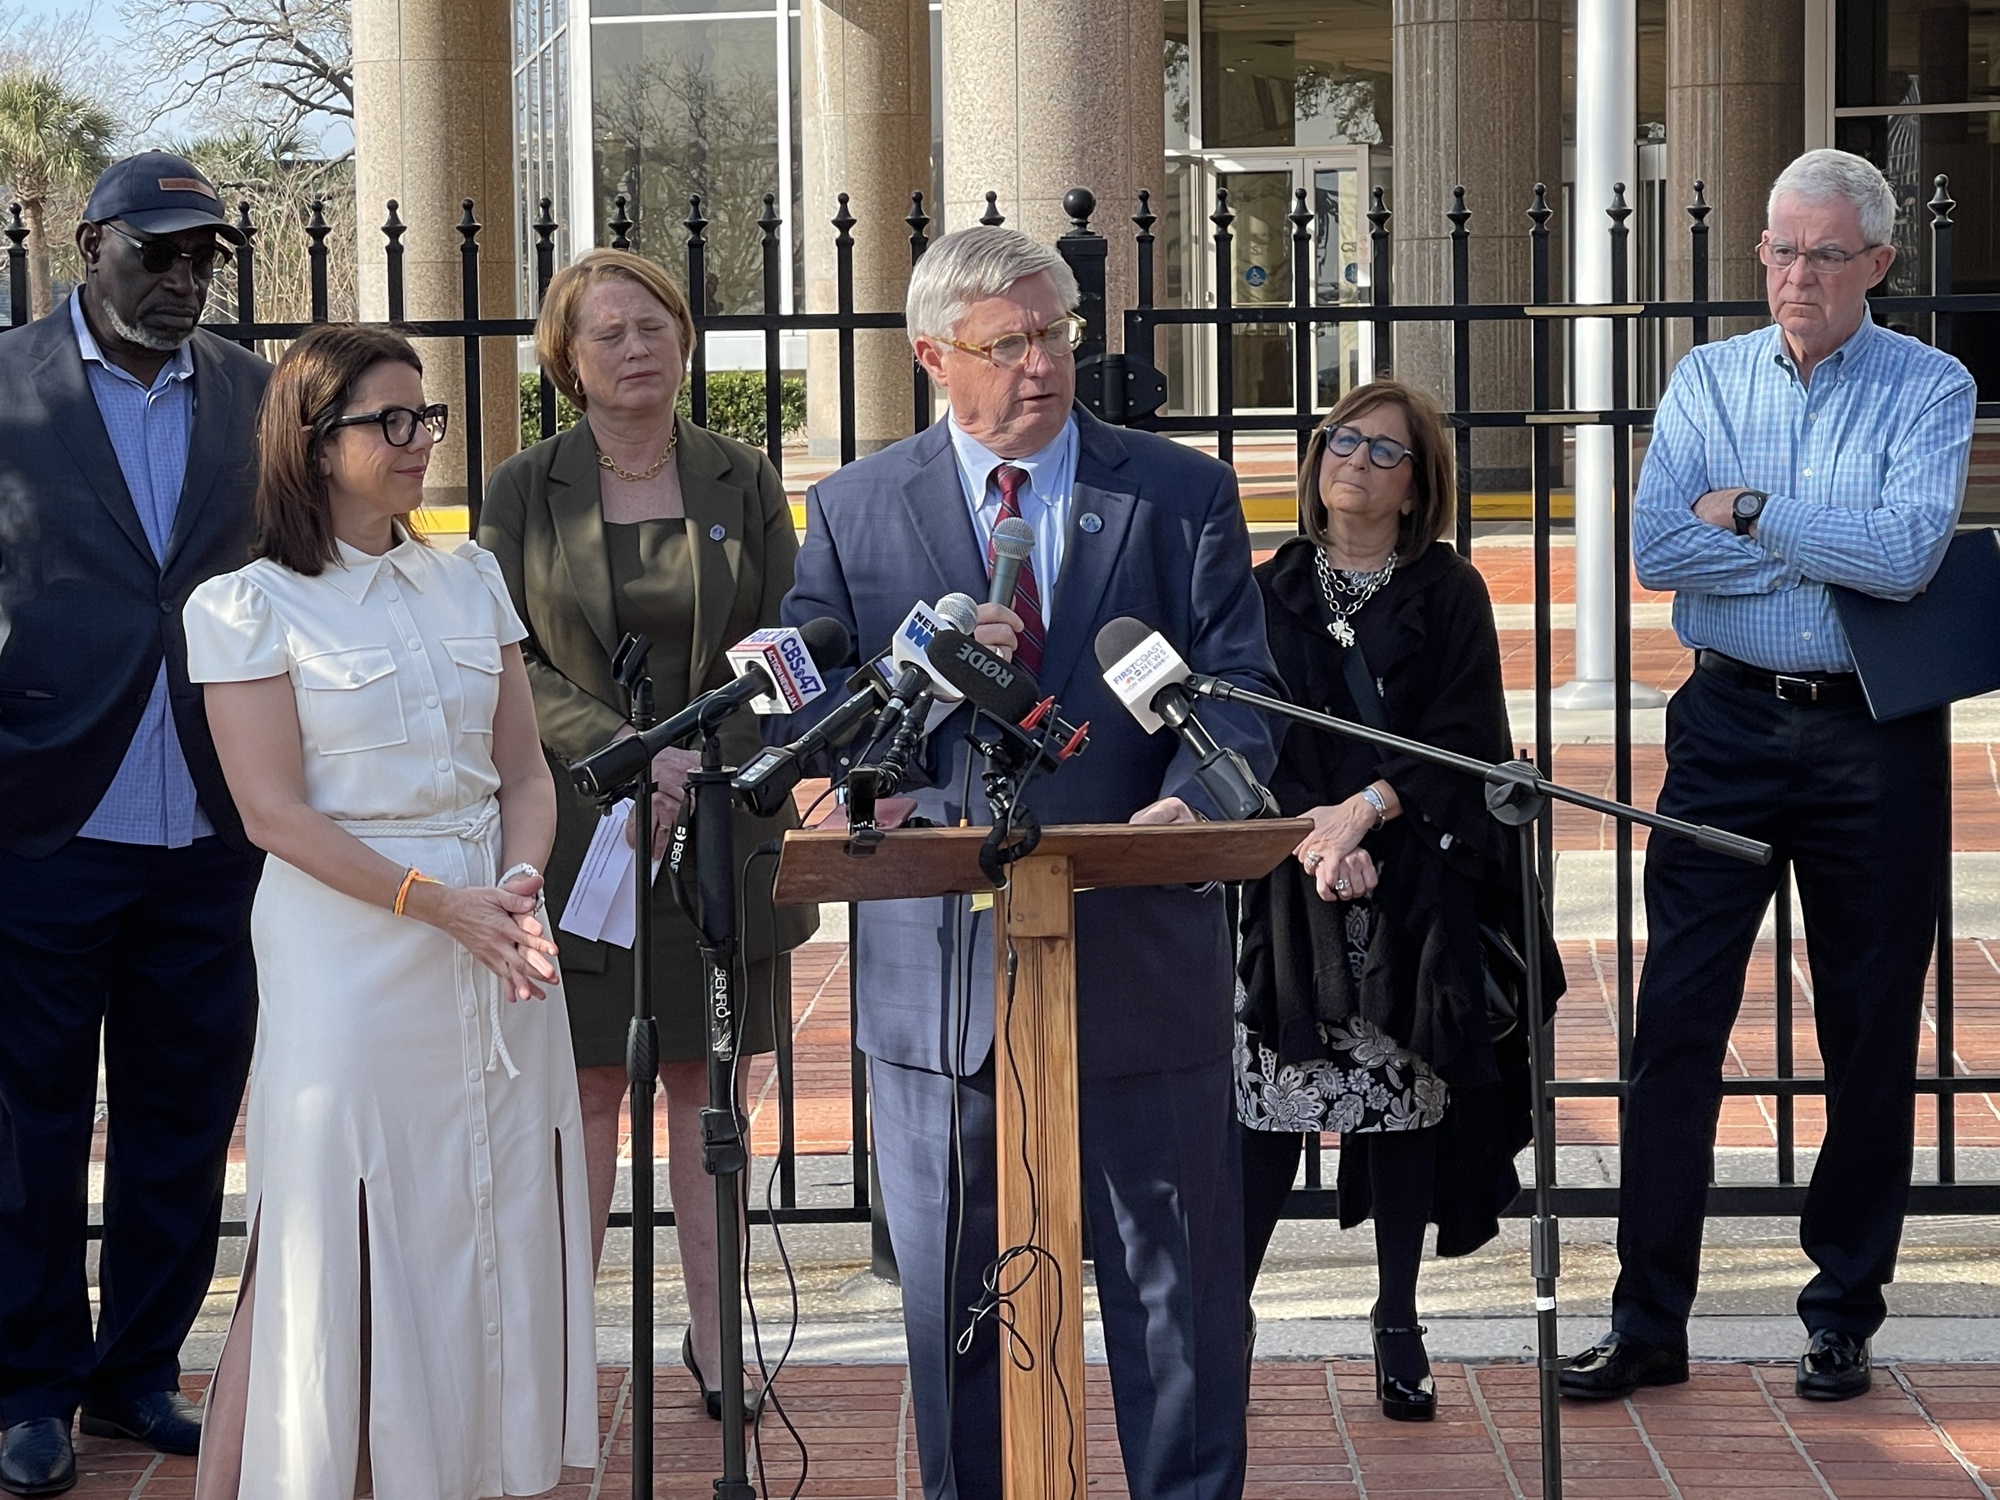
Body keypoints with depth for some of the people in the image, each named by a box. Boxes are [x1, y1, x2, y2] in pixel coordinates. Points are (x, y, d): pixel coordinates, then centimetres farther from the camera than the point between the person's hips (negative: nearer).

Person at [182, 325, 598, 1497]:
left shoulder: (471, 580, 11)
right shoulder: (246, 606, -4)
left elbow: (524, 768, 10)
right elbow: (276, 811, -9)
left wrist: (519, 888, -9)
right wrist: (439, 903, -16)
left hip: (495, 942, 5)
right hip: (349, 950, -5)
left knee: (497, 1237, 6)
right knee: (333, 1255, -3)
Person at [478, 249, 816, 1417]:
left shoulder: (742, 483, 7)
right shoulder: (525, 492, 3)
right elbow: (506, 664, -1)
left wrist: (703, 760, -10)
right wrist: (624, 750, -15)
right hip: (577, 827, -1)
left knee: (708, 1085, 5)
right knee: (586, 1089, 0)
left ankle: (714, 1336, 12)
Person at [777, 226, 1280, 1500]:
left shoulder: (1184, 496, 5)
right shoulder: (856, 511, 6)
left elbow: (1239, 685, -2)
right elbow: (795, 711, 3)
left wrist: (1191, 802, -22)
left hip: (1142, 951, 0)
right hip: (944, 962, 1)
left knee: (1179, 1284, 7)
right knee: (956, 1295, 9)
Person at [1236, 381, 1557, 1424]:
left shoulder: (1449, 596, 5)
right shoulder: (1272, 592, 10)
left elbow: (1463, 741, -3)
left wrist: (1368, 808, -17)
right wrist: (1318, 833, -13)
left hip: (1417, 883, 0)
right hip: (1291, 881, 1)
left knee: (1404, 1094, 2)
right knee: (1270, 1099, -5)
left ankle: (1398, 1327, 11)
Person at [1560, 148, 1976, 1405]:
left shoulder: (1930, 389, 0)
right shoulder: (1707, 381, 6)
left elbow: (1907, 553, -18)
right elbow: (1659, 548, -9)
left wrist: (1748, 512, -11)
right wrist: (1836, 549, -11)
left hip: (1873, 738, -1)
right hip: (1730, 724, 1)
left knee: (1871, 1031, 6)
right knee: (1677, 1019, -2)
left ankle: (1845, 1314, 19)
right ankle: (1648, 1323, 4)